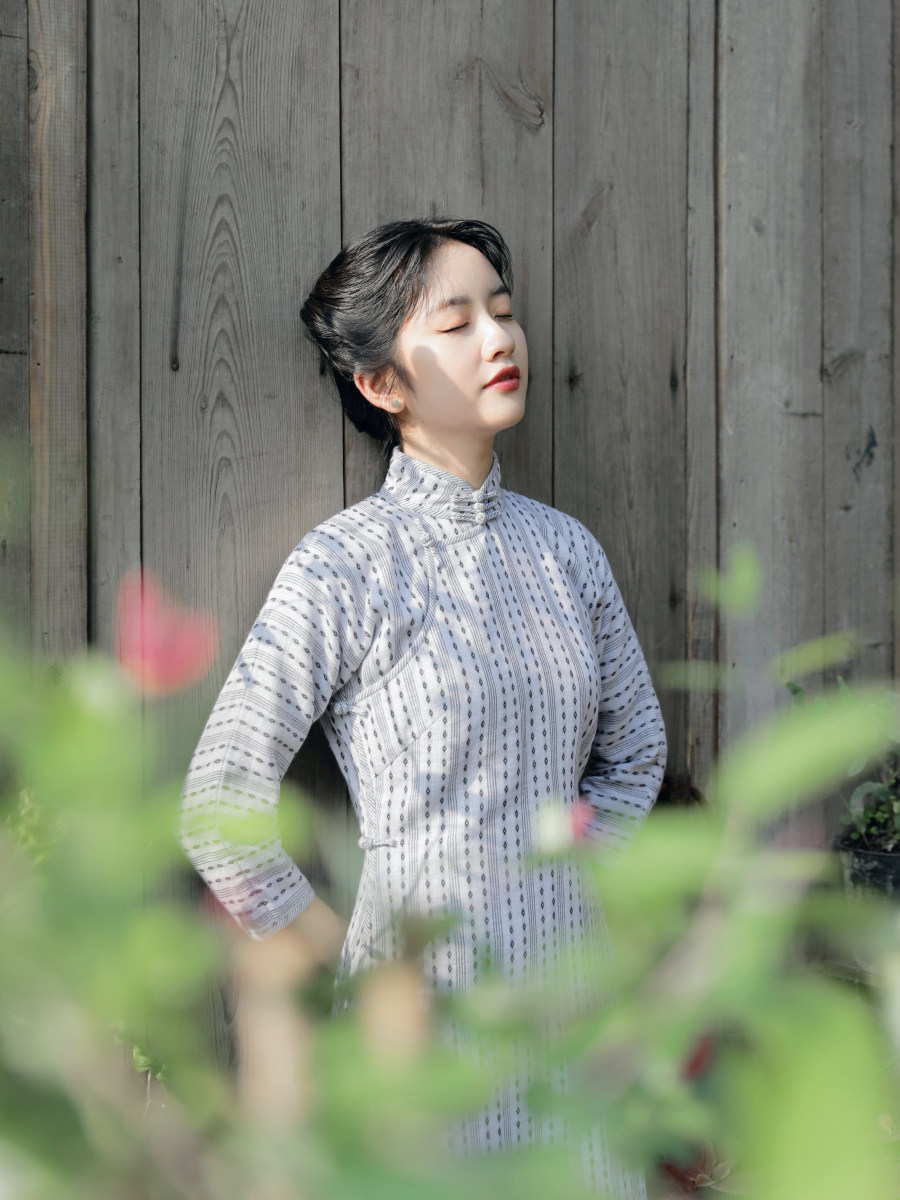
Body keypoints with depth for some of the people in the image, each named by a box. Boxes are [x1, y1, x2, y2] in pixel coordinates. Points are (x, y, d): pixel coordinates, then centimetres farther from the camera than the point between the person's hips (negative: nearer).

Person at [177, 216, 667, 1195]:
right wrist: (349, 954, -6)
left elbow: (635, 748, 18)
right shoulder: (345, 566, -11)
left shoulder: (566, 549, 6)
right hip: (430, 1005, -5)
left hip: (575, 997, 5)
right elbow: (219, 807, -11)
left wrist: (576, 879, 7)